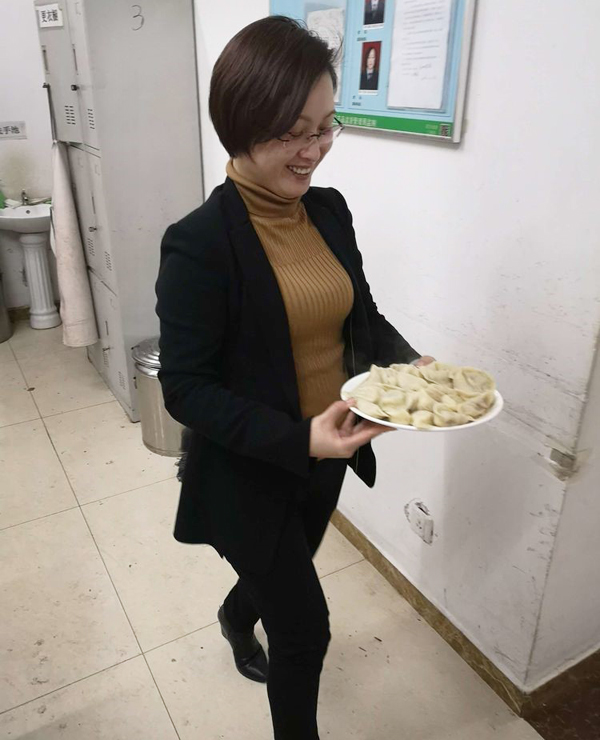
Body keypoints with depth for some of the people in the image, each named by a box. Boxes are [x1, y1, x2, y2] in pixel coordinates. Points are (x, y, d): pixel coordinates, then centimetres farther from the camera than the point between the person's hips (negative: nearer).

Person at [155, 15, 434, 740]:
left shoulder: (329, 209, -4)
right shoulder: (199, 243, -23)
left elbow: (361, 313, 7)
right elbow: (184, 388, -20)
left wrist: (409, 362, -12)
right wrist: (298, 438, -29)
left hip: (326, 459, 7)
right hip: (249, 474, -6)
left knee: (281, 574, 31)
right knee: (304, 629, 10)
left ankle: (236, 619, 67)